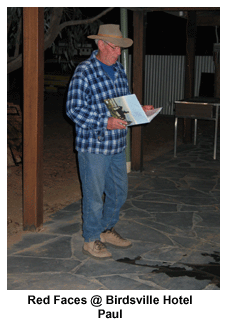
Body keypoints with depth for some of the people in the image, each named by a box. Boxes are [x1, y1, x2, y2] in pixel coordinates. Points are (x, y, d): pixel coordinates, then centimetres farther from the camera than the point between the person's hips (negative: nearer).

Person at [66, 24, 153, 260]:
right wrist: (105, 123, -25)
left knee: (119, 192, 16)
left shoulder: (119, 69, 11)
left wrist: (138, 110, 2)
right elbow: (74, 110, -17)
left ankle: (107, 231, 36)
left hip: (117, 145, 8)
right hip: (93, 146, -7)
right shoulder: (84, 72, -13)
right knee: (94, 196, 3)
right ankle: (91, 241, 20)